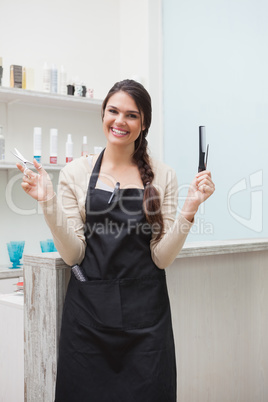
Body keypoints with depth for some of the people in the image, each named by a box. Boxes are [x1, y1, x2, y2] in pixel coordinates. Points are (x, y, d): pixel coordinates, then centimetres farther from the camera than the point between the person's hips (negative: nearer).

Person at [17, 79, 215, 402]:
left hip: (146, 313, 0)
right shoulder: (76, 172, 1)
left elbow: (161, 257, -2)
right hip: (88, 309, 0)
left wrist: (190, 208, -14)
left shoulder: (162, 176, 2)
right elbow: (73, 254, -2)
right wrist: (48, 202, -13)